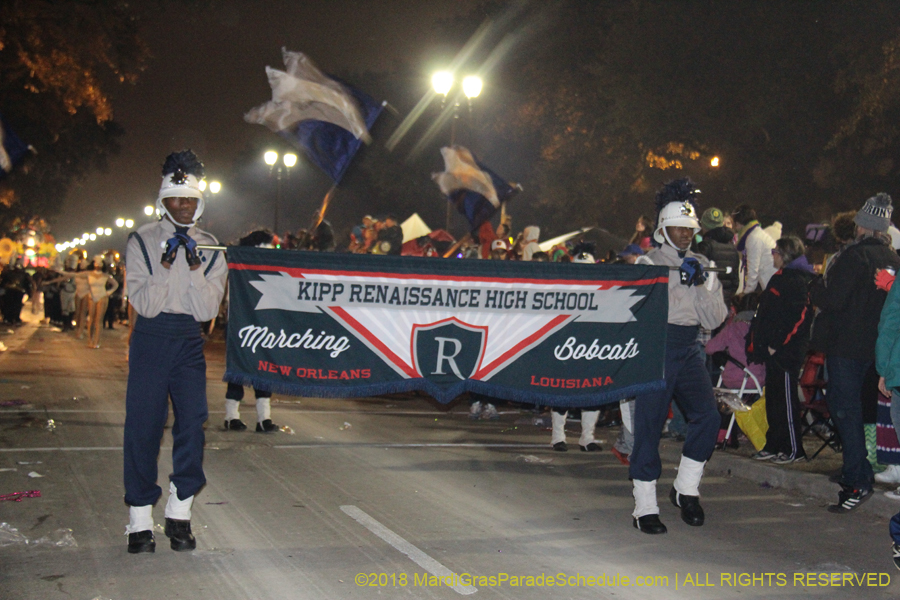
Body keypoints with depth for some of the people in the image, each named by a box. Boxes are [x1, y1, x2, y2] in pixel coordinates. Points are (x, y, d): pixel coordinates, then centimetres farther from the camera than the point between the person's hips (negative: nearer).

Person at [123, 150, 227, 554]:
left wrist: (196, 269, -14)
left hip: (189, 340, 2)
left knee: (192, 421, -5)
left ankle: (179, 513, 9)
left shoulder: (210, 248, 7)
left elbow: (208, 309, -1)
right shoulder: (143, 241, 0)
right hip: (150, 338, -2)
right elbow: (144, 303, -8)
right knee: (143, 425, -5)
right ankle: (140, 520, 2)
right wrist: (166, 265, -19)